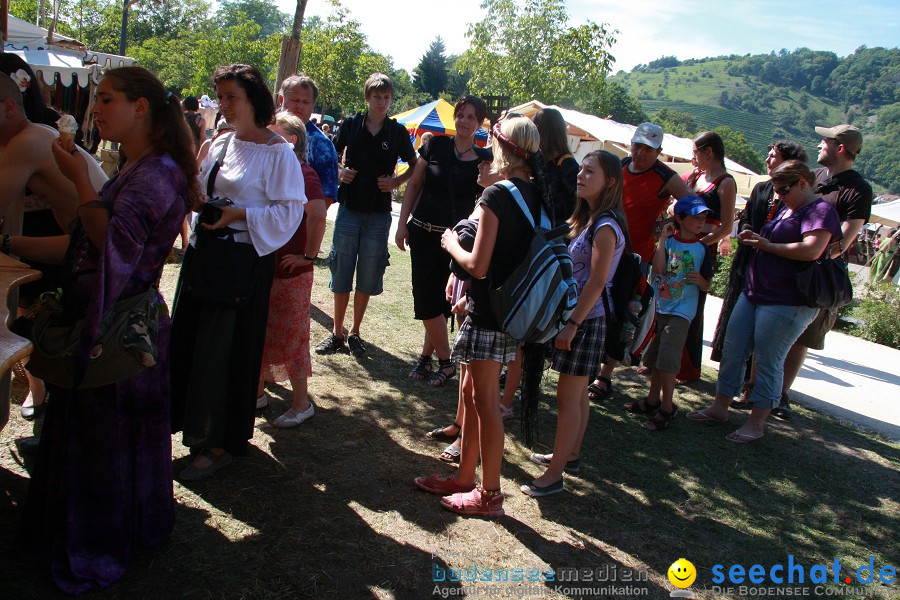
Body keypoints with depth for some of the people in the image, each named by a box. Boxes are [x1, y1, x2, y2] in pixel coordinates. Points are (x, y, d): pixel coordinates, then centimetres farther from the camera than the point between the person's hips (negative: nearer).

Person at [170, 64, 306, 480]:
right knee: (189, 342, 13)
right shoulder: (220, 145, 12)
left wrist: (240, 215, -22)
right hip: (203, 253, 8)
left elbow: (288, 211, -15)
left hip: (242, 260, -8)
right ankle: (196, 426, 30)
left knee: (225, 350, -1)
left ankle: (220, 444, 14)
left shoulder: (277, 152, -11)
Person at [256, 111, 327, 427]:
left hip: (291, 272, -8)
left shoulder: (302, 173, -15)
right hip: (260, 268, 8)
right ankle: (257, 392, 32)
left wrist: (308, 255, -19)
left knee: (290, 338, 1)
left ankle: (301, 403, 15)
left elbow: (318, 215, -26)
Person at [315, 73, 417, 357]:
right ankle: (337, 333, 15)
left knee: (368, 277, 5)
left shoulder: (397, 132, 2)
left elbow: (415, 165, 12)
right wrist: (339, 173, -5)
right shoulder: (351, 125, 3)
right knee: (341, 273, 3)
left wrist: (396, 181, -4)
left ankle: (355, 333, 19)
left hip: (379, 213, 0)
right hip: (349, 208, 0)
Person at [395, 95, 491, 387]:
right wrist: (402, 224, 2)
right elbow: (414, 184, 6)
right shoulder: (436, 145, 2)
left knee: (443, 298, 2)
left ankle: (427, 355, 17)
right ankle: (444, 360, 11)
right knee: (427, 296, -2)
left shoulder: (484, 160, 0)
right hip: (423, 232, 1)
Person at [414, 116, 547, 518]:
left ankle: (489, 494, 14)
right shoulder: (539, 196, 7)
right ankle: (464, 478, 31)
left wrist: (451, 244, -1)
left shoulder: (496, 196, -17)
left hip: (489, 311, -8)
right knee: (473, 394, 18)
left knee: (486, 402, 2)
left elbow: (478, 265, -19)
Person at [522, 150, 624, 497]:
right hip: (577, 317, 9)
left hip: (586, 320, -9)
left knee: (568, 397, -4)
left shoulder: (606, 226, -16)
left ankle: (555, 475, 4)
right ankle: (569, 456, 32)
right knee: (577, 393, 18)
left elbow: (597, 281, -20)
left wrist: (573, 323, -21)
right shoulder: (588, 220, 13)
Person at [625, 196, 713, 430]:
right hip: (659, 307, 4)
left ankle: (667, 408, 0)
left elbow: (706, 286, 2)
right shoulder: (668, 241, 2)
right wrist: (663, 239, -12)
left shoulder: (703, 249, -2)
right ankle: (652, 400, 30)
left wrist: (700, 280, -20)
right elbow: (658, 268, -15)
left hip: (681, 312, -3)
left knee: (667, 359, -10)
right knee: (656, 357, 14)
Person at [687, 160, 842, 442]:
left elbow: (811, 250, -25)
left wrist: (768, 246, -13)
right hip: (753, 293, 9)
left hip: (787, 303, -9)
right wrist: (755, 239, 10)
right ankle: (720, 407, 20)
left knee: (768, 361, -2)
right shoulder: (787, 209, 19)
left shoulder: (821, 210, -10)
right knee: (732, 351, 9)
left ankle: (757, 423, 9)